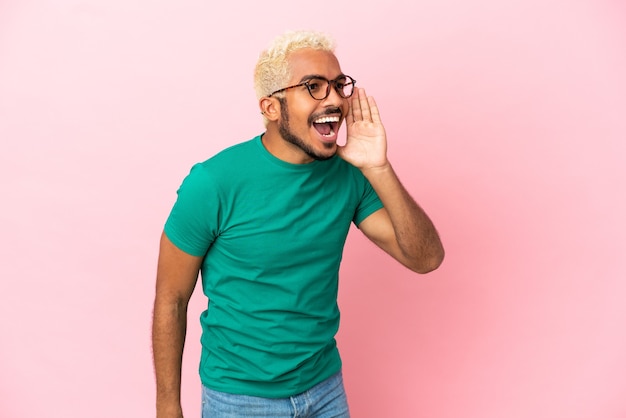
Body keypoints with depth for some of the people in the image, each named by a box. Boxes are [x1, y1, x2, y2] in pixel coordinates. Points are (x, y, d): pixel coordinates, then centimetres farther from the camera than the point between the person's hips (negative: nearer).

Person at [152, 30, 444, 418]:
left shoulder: (349, 174, -9)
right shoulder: (214, 183, -20)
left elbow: (426, 258, -12)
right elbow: (171, 301, -11)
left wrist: (378, 169, -24)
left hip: (326, 387, 4)